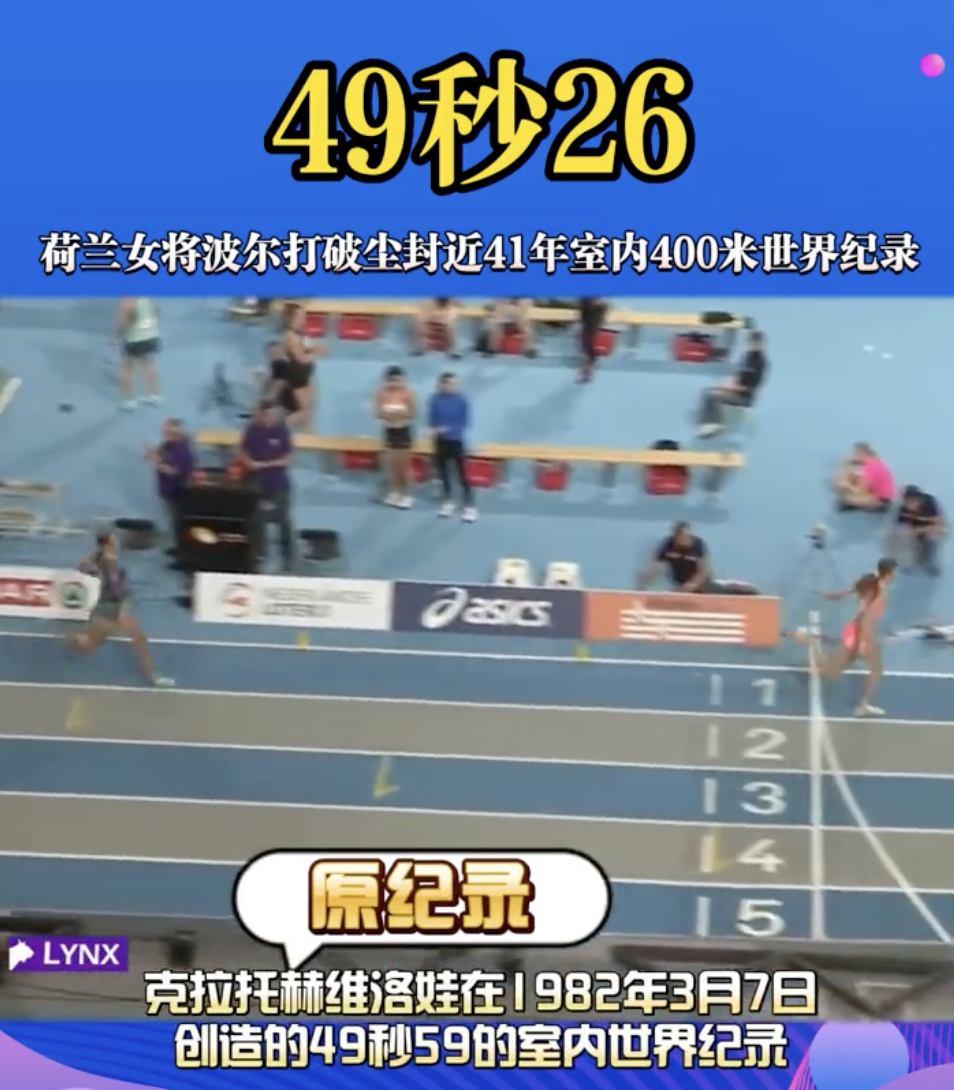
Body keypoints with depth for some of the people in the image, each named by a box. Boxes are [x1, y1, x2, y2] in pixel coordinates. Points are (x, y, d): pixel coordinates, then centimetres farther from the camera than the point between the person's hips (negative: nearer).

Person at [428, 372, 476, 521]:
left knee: (462, 475, -2)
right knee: (443, 473, 14)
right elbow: (432, 419, 1)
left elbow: (465, 422, -11)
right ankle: (448, 502, 31)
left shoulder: (461, 400, -14)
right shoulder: (435, 399, -7)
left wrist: (448, 429, -21)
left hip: (456, 442, -3)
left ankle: (469, 506, 5)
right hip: (440, 441, 3)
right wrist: (435, 429, -19)